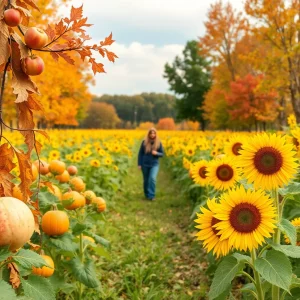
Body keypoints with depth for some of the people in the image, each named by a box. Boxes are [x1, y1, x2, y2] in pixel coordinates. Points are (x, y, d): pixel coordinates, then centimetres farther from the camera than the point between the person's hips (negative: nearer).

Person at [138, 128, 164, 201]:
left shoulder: (159, 143, -3)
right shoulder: (144, 142, -3)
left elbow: (162, 154, 4)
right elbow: (140, 153, 3)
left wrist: (156, 153, -19)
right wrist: (139, 164, -1)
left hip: (154, 164, -1)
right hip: (145, 164, 1)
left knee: (152, 178, -21)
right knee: (146, 180, 11)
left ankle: (151, 195, -16)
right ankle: (147, 195, 31)